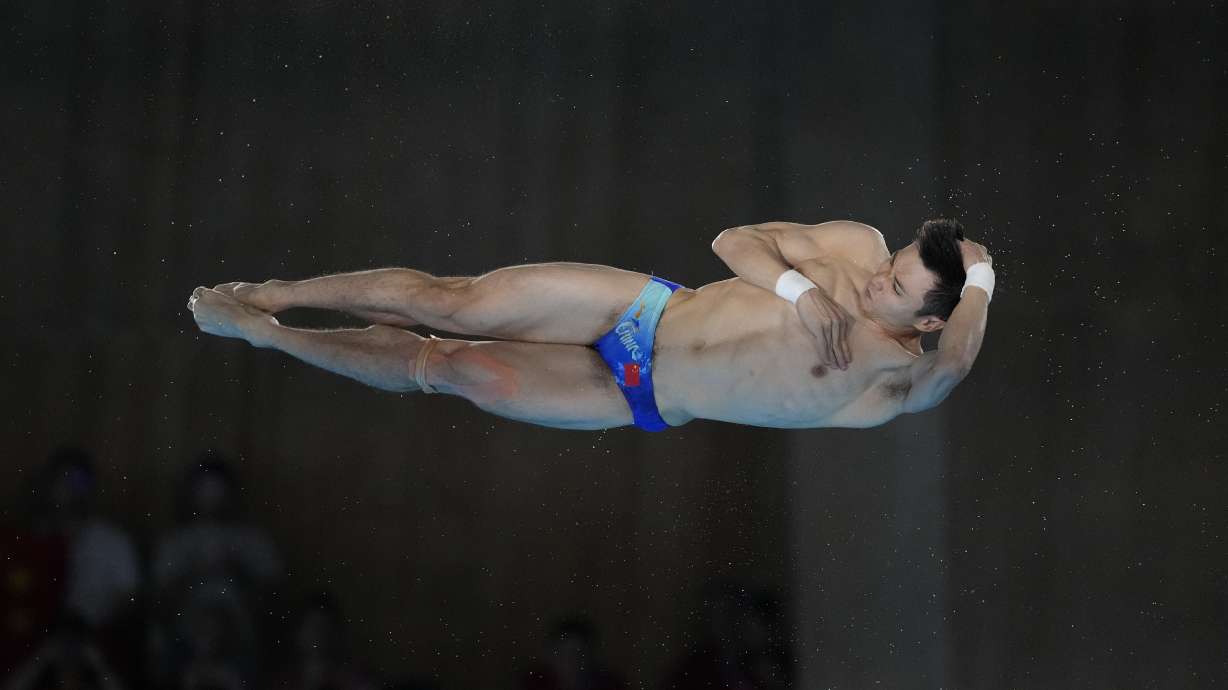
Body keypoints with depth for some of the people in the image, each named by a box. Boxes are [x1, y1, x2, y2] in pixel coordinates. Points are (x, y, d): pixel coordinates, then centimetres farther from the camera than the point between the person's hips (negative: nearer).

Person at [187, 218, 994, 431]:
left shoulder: (894, 381, -13)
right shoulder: (859, 246, -4)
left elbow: (949, 369, -36)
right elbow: (733, 241, -2)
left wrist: (981, 284, -39)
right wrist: (797, 285, -19)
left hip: (642, 402, -2)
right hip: (641, 305, 3)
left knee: (461, 368, -10)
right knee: (452, 302, -7)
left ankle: (261, 332, 6)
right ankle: (273, 294, 12)